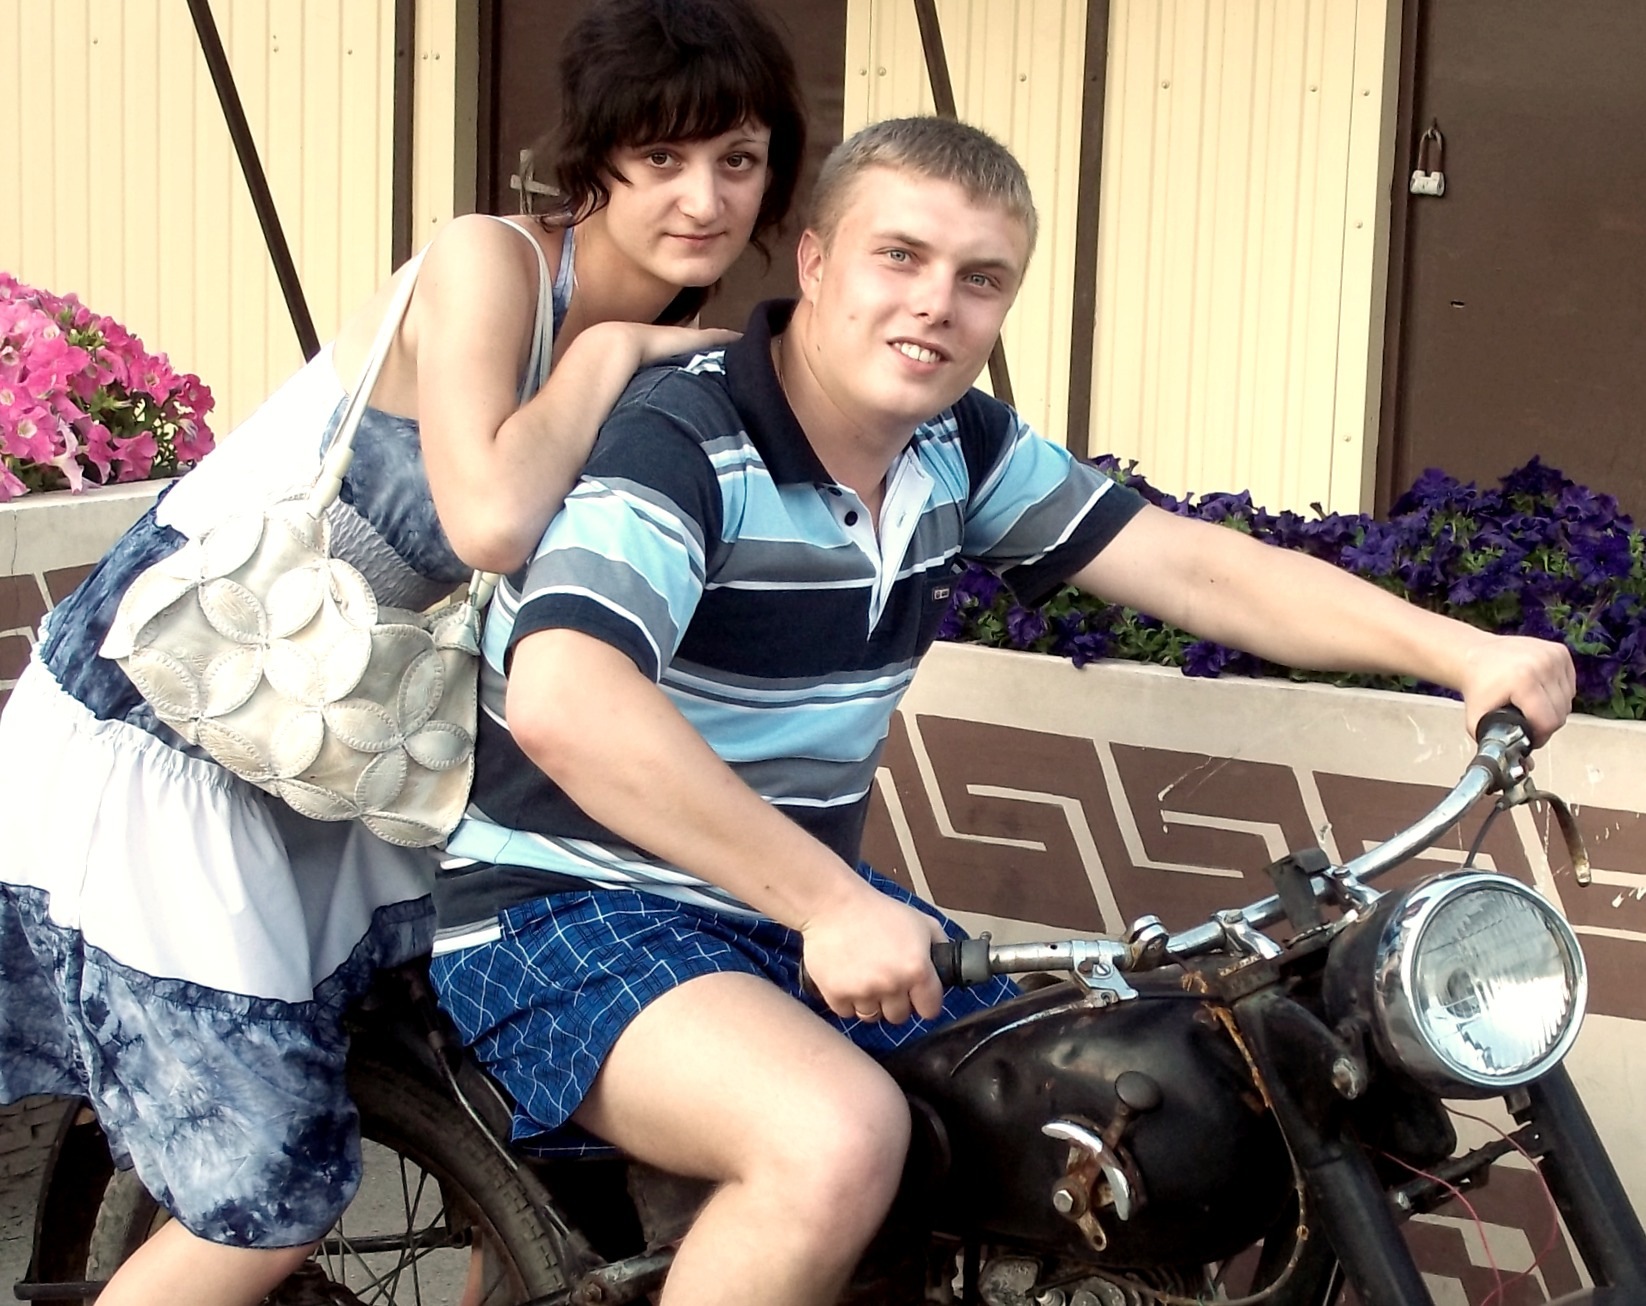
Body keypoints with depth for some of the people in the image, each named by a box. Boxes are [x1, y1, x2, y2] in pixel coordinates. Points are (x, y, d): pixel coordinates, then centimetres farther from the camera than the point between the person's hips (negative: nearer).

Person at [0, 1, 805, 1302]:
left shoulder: (669, 345, 2)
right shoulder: (491, 264, -20)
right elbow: (491, 519, -36)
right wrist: (608, 352, -23)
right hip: (156, 735, -8)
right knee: (273, 1198, -7)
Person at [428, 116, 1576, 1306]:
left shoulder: (960, 449, 2)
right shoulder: (684, 443, -21)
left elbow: (1197, 569, 2)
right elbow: (562, 702, -37)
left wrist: (1462, 652, -11)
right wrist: (831, 906, -38)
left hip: (799, 901, 8)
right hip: (572, 907, -8)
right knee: (839, 1137, -34)